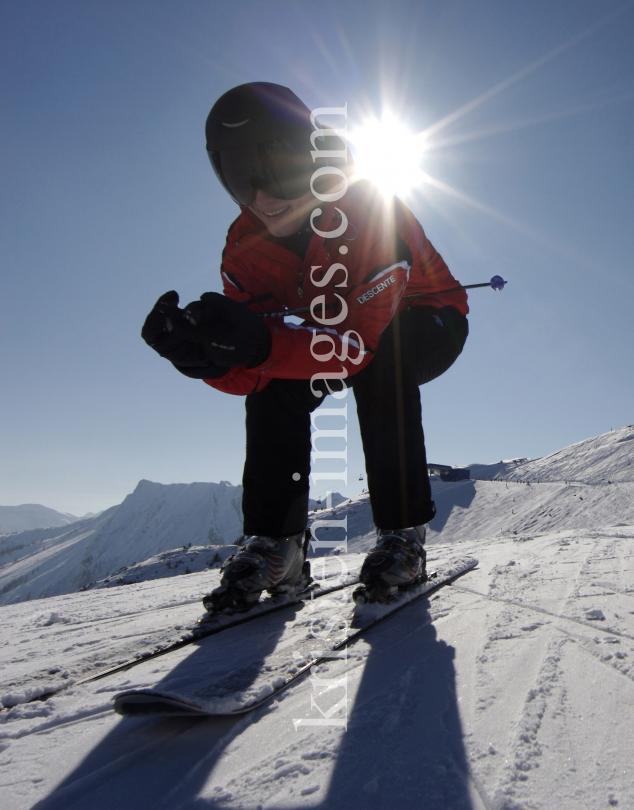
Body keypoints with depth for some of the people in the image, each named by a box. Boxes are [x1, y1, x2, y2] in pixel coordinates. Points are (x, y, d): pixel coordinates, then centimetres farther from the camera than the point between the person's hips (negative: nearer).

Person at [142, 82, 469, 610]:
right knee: (273, 382, -20)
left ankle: (403, 534, -27)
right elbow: (248, 373, -22)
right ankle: (276, 545, -14)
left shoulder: (371, 211, -33)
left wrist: (260, 345, -58)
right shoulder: (246, 247, -17)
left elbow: (362, 341, -43)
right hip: (347, 327, 5)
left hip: (430, 322, -4)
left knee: (377, 359, -37)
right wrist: (201, 354, -46)